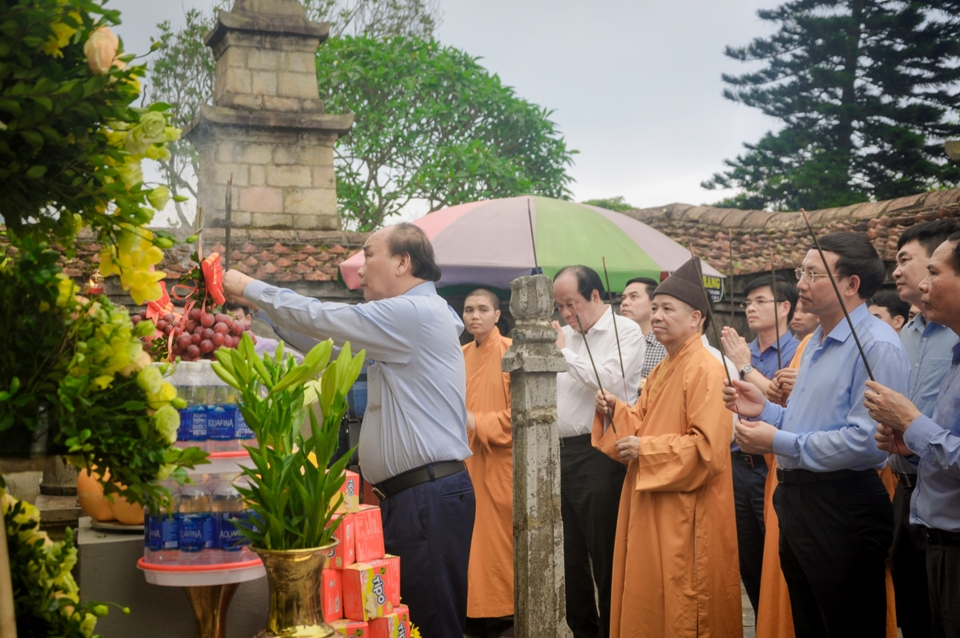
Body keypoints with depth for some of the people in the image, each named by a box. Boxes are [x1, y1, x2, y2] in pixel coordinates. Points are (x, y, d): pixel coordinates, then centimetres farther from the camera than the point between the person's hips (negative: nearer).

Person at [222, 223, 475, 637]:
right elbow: (330, 340, 21)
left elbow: (321, 320, -11)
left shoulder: (415, 312, -12)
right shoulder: (404, 320, 20)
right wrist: (259, 306, 17)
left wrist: (249, 289, 1)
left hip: (429, 497, -10)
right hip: (410, 494, 10)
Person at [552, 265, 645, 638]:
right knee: (570, 552, 13)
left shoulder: (625, 331, -4)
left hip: (599, 452, -7)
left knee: (605, 554, -2)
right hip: (563, 451, 7)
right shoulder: (570, 337, 16)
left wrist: (564, 351, -11)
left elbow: (610, 379, -19)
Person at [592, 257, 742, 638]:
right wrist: (615, 412, -1)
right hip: (651, 507, 9)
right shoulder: (661, 371, 14)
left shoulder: (705, 370, -15)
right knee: (647, 600, 14)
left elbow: (709, 447, -22)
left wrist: (645, 450, -19)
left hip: (686, 513, -9)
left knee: (681, 605, 0)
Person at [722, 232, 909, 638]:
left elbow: (867, 440, -28)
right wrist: (765, 410, 5)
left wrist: (780, 443, -19)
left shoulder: (876, 345, -18)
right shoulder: (816, 343, 15)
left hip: (843, 510, -10)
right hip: (796, 499, 10)